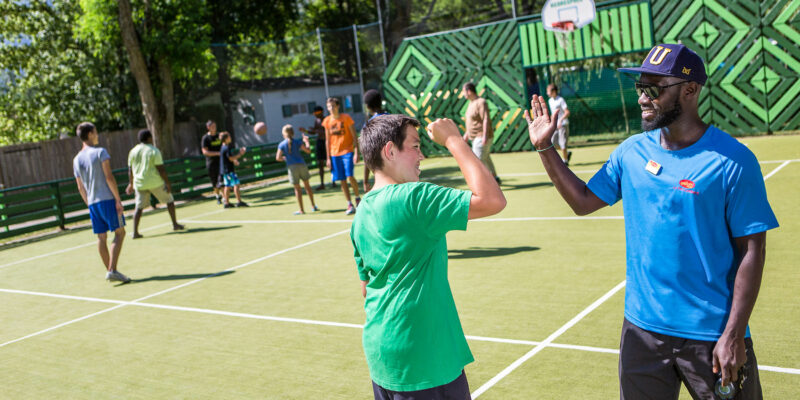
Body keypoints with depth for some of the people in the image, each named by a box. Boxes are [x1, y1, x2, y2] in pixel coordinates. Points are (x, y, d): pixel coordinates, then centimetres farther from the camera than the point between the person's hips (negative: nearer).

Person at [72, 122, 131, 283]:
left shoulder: (76, 160, 13)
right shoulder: (100, 152, -5)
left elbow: (81, 188, 15)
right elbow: (109, 177, -12)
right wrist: (118, 199, -12)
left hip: (92, 203, 6)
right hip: (107, 199, -6)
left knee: (101, 236, 9)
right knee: (119, 232, -3)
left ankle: (109, 270, 12)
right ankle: (112, 270, -13)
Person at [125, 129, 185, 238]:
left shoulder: (133, 151, 8)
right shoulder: (154, 150, -8)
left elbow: (130, 170, 13)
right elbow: (161, 169, -12)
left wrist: (131, 184, 23)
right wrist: (168, 183, -9)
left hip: (139, 184, 5)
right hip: (155, 182, -4)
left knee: (139, 207, 7)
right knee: (169, 200, 12)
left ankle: (135, 232, 0)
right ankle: (175, 224, 15)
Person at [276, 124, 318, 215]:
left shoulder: (281, 145, -1)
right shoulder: (297, 142, 0)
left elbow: (278, 158, -6)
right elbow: (308, 151, -1)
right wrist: (306, 142, 13)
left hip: (291, 167, -1)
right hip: (301, 164, 1)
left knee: (297, 188, 6)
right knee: (307, 185, 15)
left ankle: (302, 210, 7)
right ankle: (313, 206, 19)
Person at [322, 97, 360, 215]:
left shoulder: (346, 118, -4)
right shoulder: (327, 121, 5)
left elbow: (354, 136, -3)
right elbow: (328, 140, 11)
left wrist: (356, 152, -11)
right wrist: (328, 158, 8)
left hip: (347, 151, -3)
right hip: (334, 154, 3)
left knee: (349, 176, -17)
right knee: (342, 180, 2)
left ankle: (357, 197, 6)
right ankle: (350, 205, 9)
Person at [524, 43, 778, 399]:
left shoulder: (732, 160, -12)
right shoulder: (632, 151, 2)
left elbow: (751, 250, -11)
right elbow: (583, 201, 10)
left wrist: (733, 335, -14)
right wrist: (545, 148, 3)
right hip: (642, 329, 5)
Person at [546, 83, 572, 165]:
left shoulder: (560, 100, -13)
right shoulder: (550, 101, 11)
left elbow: (567, 112, -18)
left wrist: (561, 120, -29)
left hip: (563, 124, -8)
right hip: (556, 125, 8)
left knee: (562, 143, -7)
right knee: (554, 142, 4)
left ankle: (565, 160, 5)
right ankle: (567, 153, 23)